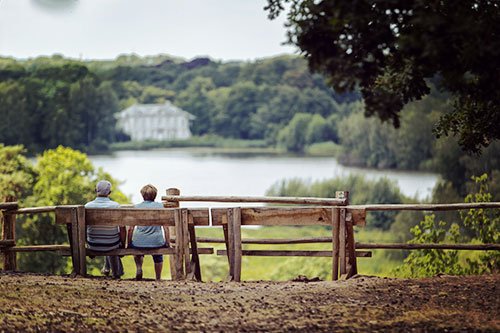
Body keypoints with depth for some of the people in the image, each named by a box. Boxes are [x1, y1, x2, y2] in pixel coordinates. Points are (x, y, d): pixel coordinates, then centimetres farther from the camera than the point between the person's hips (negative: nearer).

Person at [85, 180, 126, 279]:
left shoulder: (87, 206, -15)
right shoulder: (116, 206, -19)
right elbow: (122, 230, -13)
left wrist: (88, 244, 13)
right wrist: (123, 245, 5)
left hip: (93, 245, 1)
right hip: (112, 245, -1)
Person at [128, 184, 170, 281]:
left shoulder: (136, 207, 2)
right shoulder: (159, 206, 1)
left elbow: (131, 229, 1)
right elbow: (165, 226, -2)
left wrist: (129, 244, 11)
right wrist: (168, 243, 6)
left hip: (139, 243, 0)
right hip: (157, 243, 0)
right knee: (158, 256, 35)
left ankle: (139, 268, 13)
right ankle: (158, 279, 34)